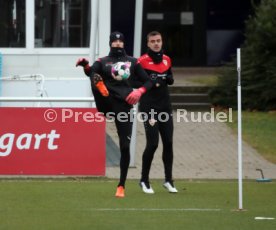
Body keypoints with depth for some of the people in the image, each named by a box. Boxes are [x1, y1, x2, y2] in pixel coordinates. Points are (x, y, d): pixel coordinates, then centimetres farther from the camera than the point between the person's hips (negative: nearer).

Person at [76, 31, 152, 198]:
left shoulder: (133, 62, 17)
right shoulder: (103, 62, 12)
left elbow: (148, 82, 17)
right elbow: (92, 72, -10)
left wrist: (139, 92, -4)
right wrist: (85, 66, -33)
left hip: (124, 106, 1)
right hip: (108, 102, -1)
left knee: (125, 146, -2)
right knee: (96, 78, -29)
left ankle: (121, 186, 7)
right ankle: (103, 112, -42)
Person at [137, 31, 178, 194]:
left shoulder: (167, 60, 11)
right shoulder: (142, 61, -7)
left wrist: (168, 79, -1)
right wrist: (151, 82, -22)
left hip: (165, 106, 6)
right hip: (149, 107, -6)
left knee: (168, 143, 5)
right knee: (152, 144, -10)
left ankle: (168, 180, 16)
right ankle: (144, 180, 5)